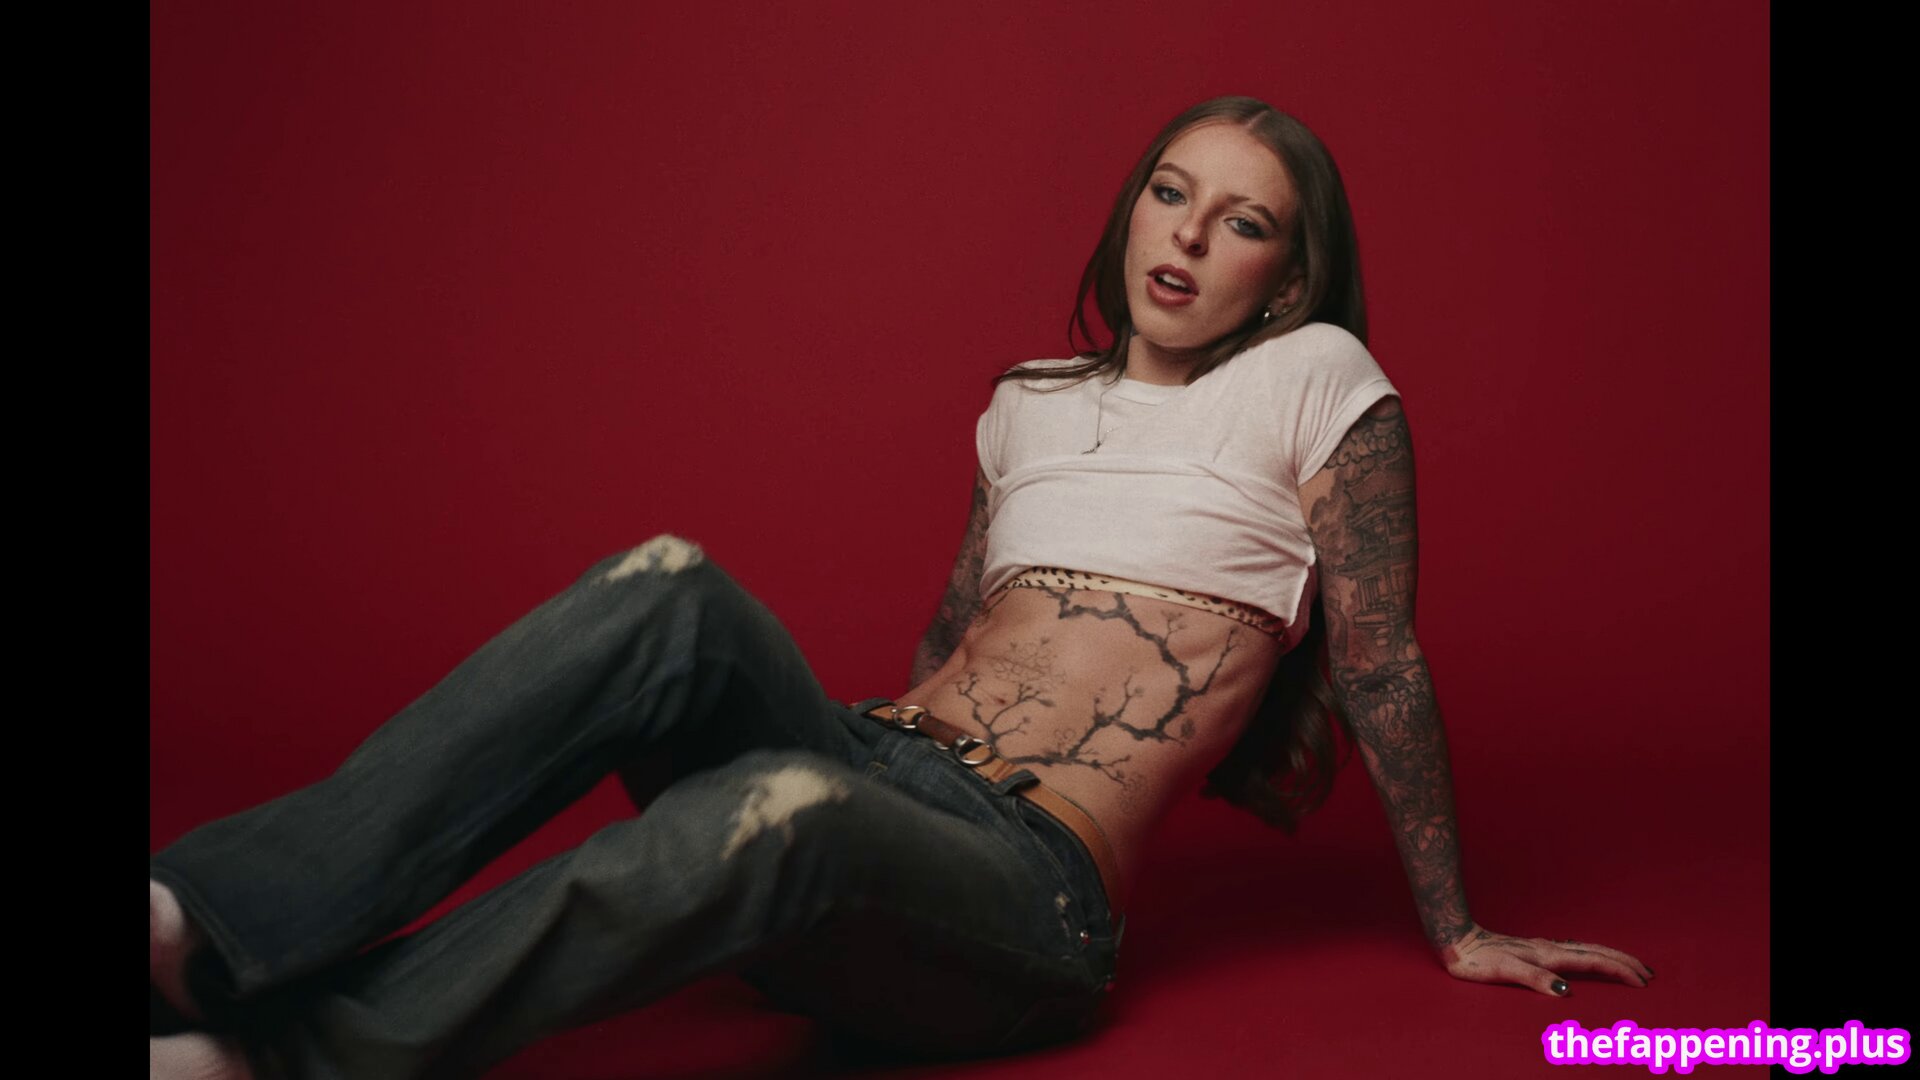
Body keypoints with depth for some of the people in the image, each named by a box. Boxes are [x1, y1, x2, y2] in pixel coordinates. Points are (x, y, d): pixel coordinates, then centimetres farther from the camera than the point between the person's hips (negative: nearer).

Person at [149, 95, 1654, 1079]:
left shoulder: (1315, 379, 6)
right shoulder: (1031, 403, 21)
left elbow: (1384, 663, 6)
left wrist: (1457, 931, 10)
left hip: (1031, 900, -5)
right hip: (874, 768, 5)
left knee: (783, 808, -39)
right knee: (672, 593, -25)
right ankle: (205, 922, -33)